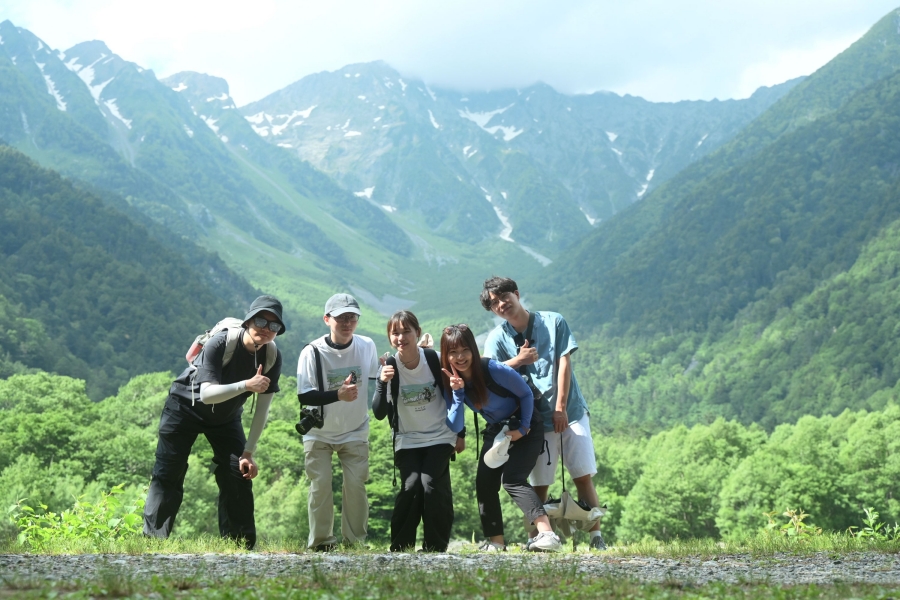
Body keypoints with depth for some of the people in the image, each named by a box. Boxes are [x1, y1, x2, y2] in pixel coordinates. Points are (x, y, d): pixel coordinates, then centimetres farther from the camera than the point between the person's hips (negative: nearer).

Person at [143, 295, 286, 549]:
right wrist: (247, 385, -50)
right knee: (168, 477, -8)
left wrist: (248, 453, -14)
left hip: (226, 418, 4)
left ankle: (242, 545, 2)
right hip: (186, 407, -4)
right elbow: (207, 394, -38)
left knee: (240, 474, -6)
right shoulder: (221, 343, -30)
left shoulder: (272, 356, -17)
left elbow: (262, 409, -12)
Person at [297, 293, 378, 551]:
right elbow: (304, 396, -23)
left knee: (356, 484, -5)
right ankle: (321, 542, 5)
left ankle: (356, 543, 7)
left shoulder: (367, 346, -9)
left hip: (355, 432, 2)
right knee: (320, 484, -7)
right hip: (318, 433, -2)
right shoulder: (312, 351, -19)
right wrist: (337, 395, -35)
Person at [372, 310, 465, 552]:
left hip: (440, 438, 0)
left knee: (431, 485, -17)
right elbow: (379, 413, -16)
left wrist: (460, 433, 8)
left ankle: (436, 549, -3)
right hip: (407, 441, 0)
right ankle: (399, 549, -4)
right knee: (411, 486, -18)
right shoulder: (389, 367, -11)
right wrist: (382, 383, -31)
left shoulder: (435, 359, -11)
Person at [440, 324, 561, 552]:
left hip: (525, 427, -6)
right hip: (496, 431, 6)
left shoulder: (494, 370, -28)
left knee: (512, 480, -23)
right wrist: (457, 393, -28)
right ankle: (496, 541, 7)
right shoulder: (451, 381, -11)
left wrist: (523, 429, -14)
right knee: (484, 483, -3)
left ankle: (547, 534, -33)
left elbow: (526, 394, -14)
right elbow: (455, 427, -17)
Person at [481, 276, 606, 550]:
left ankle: (596, 536, 0)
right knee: (539, 486, -1)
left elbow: (564, 364, -3)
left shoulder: (553, 322, 2)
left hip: (570, 412, 0)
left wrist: (560, 408, -9)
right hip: (536, 420, 1)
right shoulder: (496, 338, 4)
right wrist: (518, 360, -23)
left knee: (583, 477, -4)